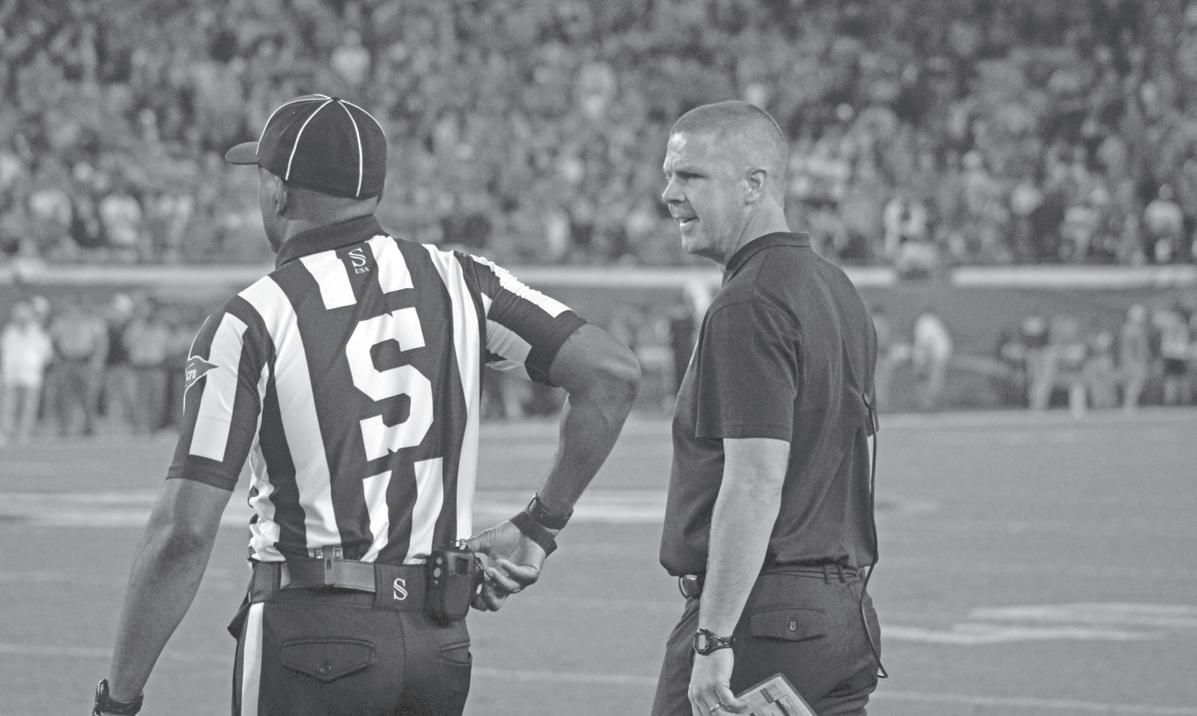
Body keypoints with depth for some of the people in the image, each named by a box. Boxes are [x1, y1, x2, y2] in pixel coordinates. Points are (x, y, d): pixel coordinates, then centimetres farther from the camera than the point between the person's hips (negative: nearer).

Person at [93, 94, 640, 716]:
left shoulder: (248, 325, -8)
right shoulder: (454, 283, 4)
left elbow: (183, 532, -14)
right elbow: (613, 375, -1)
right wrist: (537, 527, 8)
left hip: (310, 640, -5)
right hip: (442, 641, 5)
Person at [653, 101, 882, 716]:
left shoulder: (748, 307, -14)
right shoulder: (834, 289, 17)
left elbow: (755, 486, -21)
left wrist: (715, 641, -21)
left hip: (760, 618, -9)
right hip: (844, 610, 9)